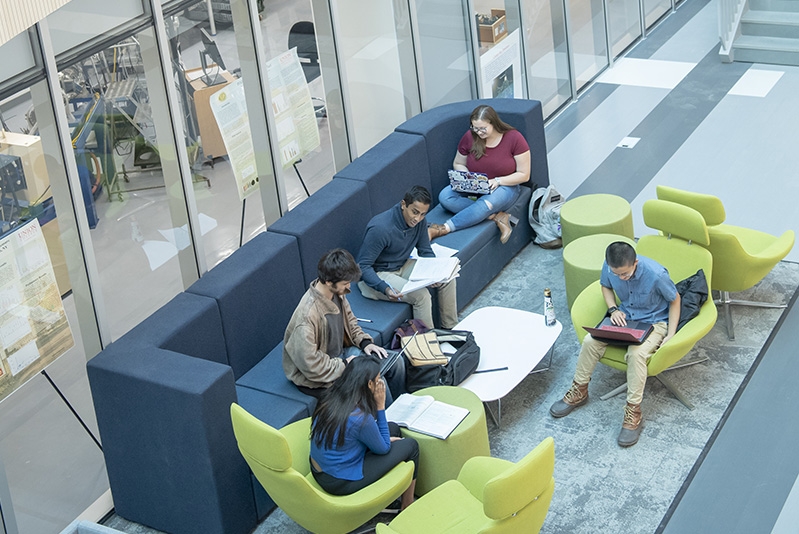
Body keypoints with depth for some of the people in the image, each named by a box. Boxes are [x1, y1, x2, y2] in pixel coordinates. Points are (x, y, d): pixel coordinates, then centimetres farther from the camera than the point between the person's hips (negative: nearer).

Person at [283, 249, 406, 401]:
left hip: (341, 352, 9)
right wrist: (345, 365, -19)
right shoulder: (307, 316, -35)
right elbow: (311, 366, -29)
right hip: (317, 376, -8)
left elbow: (349, 320, 13)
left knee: (396, 362, 5)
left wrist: (364, 342, -2)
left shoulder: (337, 292, -9)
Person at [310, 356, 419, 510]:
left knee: (393, 428, 17)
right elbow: (383, 448, -10)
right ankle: (407, 507, 23)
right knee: (410, 446, 4)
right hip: (340, 483, -8)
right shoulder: (360, 418, -30)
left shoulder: (329, 398, -7)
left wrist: (386, 439, 10)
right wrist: (380, 407, -12)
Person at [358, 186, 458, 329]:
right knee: (421, 295, -26)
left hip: (402, 266, 8)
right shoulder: (380, 228, -31)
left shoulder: (418, 221, -9)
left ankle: (450, 328, 12)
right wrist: (385, 288, -43)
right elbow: (363, 266, -28)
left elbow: (426, 252, 3)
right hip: (379, 274, -8)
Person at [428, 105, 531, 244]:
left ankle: (442, 229, -37)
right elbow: (458, 164, 11)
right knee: (445, 196, -27)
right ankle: (497, 217, -30)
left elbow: (524, 175, -8)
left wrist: (497, 181, -21)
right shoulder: (470, 137, -5)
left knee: (486, 204, -40)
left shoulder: (514, 138, -12)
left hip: (505, 187, -4)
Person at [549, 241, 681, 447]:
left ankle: (633, 413, -24)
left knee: (636, 353, -34)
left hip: (653, 322, -5)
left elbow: (675, 299, -12)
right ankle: (579, 391, 3)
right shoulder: (610, 268, -16)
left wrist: (671, 336, -17)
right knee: (590, 341, -18)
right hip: (624, 316, 5)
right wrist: (613, 309, -9)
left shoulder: (656, 274, -30)